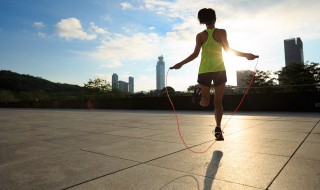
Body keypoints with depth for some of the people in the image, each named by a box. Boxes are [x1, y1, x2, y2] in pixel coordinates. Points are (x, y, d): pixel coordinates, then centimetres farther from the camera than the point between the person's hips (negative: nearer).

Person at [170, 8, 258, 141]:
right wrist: (246, 55, 3)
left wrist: (180, 64, 7)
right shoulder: (221, 32, 4)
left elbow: (195, 54, -2)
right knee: (218, 101, 5)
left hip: (204, 71, 1)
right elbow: (228, 49, -4)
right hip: (219, 70, -1)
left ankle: (200, 93, -11)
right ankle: (218, 128, -5)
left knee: (204, 102, 16)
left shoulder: (200, 35, 6)